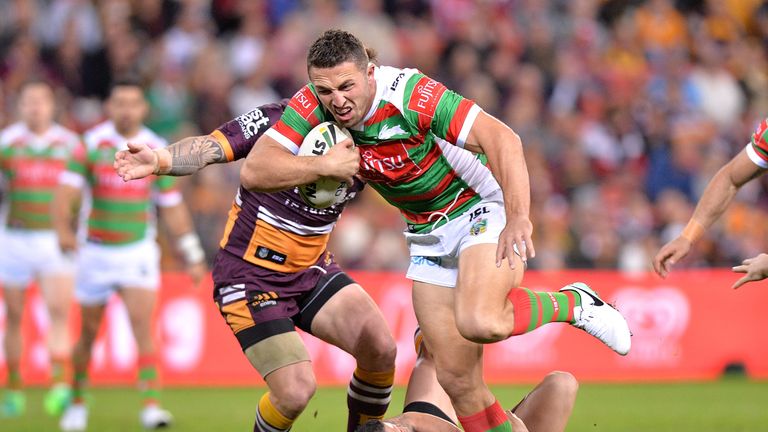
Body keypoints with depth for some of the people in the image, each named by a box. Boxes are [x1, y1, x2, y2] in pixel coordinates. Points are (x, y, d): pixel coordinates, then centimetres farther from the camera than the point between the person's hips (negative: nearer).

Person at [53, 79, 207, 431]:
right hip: (96, 252, 0)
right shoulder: (92, 143, -7)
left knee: (142, 323, -18)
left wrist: (193, 256, 7)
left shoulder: (156, 149, -2)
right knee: (89, 331, 10)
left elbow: (172, 207, 6)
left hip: (138, 251, 0)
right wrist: (63, 229, -33)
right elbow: (66, 191, -14)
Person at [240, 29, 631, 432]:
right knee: (456, 379, -1)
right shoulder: (312, 105, -13)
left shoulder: (408, 94, -28)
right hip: (429, 234, 6)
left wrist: (518, 218, -43)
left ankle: (575, 304, -6)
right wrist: (325, 166, -28)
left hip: (482, 207, -6)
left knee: (479, 323, -32)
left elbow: (503, 139, -33)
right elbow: (254, 171, -16)